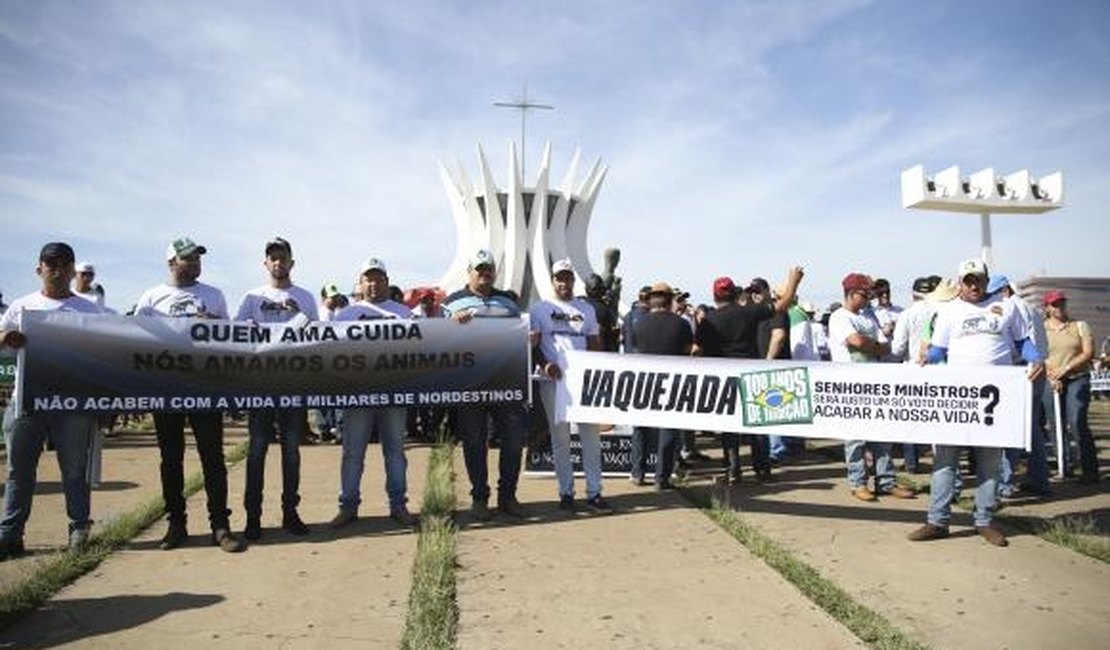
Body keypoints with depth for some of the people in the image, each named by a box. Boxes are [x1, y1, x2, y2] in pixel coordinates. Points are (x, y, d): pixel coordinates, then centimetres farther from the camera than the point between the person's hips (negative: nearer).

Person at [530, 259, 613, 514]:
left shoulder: (586, 308, 14)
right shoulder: (540, 309, 6)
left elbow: (595, 344, 14)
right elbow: (532, 344, 2)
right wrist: (544, 364, -15)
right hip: (554, 380, -2)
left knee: (591, 436, -1)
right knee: (560, 438, 4)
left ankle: (594, 493, 4)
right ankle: (566, 493, 12)